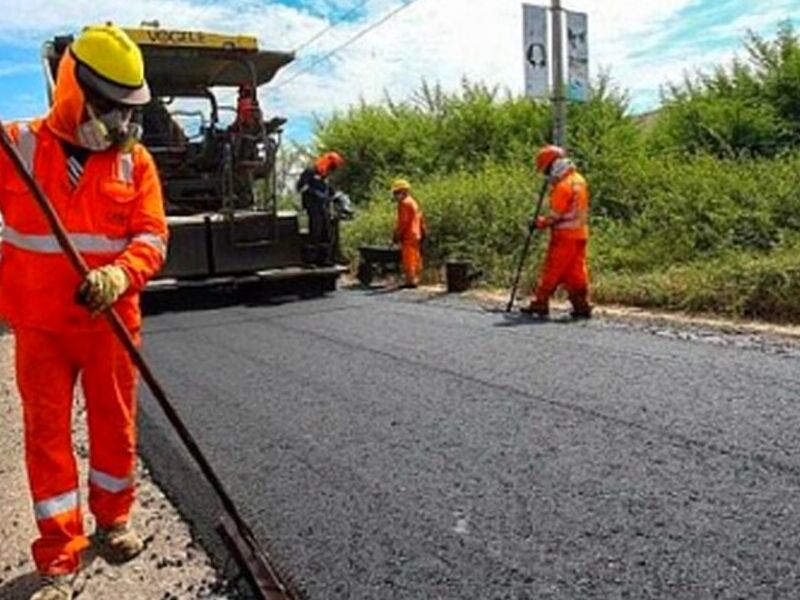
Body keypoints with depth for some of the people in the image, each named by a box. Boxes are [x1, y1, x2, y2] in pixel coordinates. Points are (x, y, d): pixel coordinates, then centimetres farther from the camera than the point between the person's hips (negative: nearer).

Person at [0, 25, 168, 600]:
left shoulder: (135, 160, 0)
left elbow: (152, 235, -7)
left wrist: (121, 274, -23)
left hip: (110, 321, 1)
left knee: (115, 425, 11)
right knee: (48, 433, 4)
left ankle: (113, 519, 34)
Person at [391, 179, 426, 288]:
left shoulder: (404, 203, -12)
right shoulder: (413, 202, 19)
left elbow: (403, 221, -18)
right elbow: (421, 219, 19)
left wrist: (397, 234, -14)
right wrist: (422, 233, 21)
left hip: (408, 236, -10)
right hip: (416, 235, 10)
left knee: (408, 259, -9)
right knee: (415, 258, 12)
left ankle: (410, 280, -9)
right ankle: (415, 279, 17)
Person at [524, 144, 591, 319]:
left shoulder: (563, 185, -17)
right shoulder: (579, 180, 12)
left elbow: (555, 215, -16)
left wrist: (540, 222, 0)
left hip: (565, 235, -8)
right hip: (580, 234, 8)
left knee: (552, 271, -1)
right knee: (576, 270, 10)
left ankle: (540, 304, 5)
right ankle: (582, 306, 11)